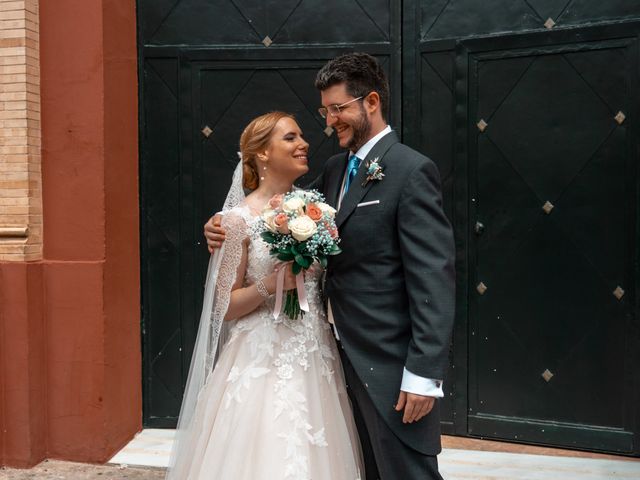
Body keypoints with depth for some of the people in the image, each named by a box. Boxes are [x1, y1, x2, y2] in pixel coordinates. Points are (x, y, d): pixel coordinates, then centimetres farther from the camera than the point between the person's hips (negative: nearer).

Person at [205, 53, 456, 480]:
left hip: (392, 365, -8)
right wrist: (230, 227, -7)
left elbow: (435, 280, -19)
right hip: (347, 359, 8)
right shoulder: (335, 169, 12)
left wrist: (424, 373, -21)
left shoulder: (412, 171, -14)